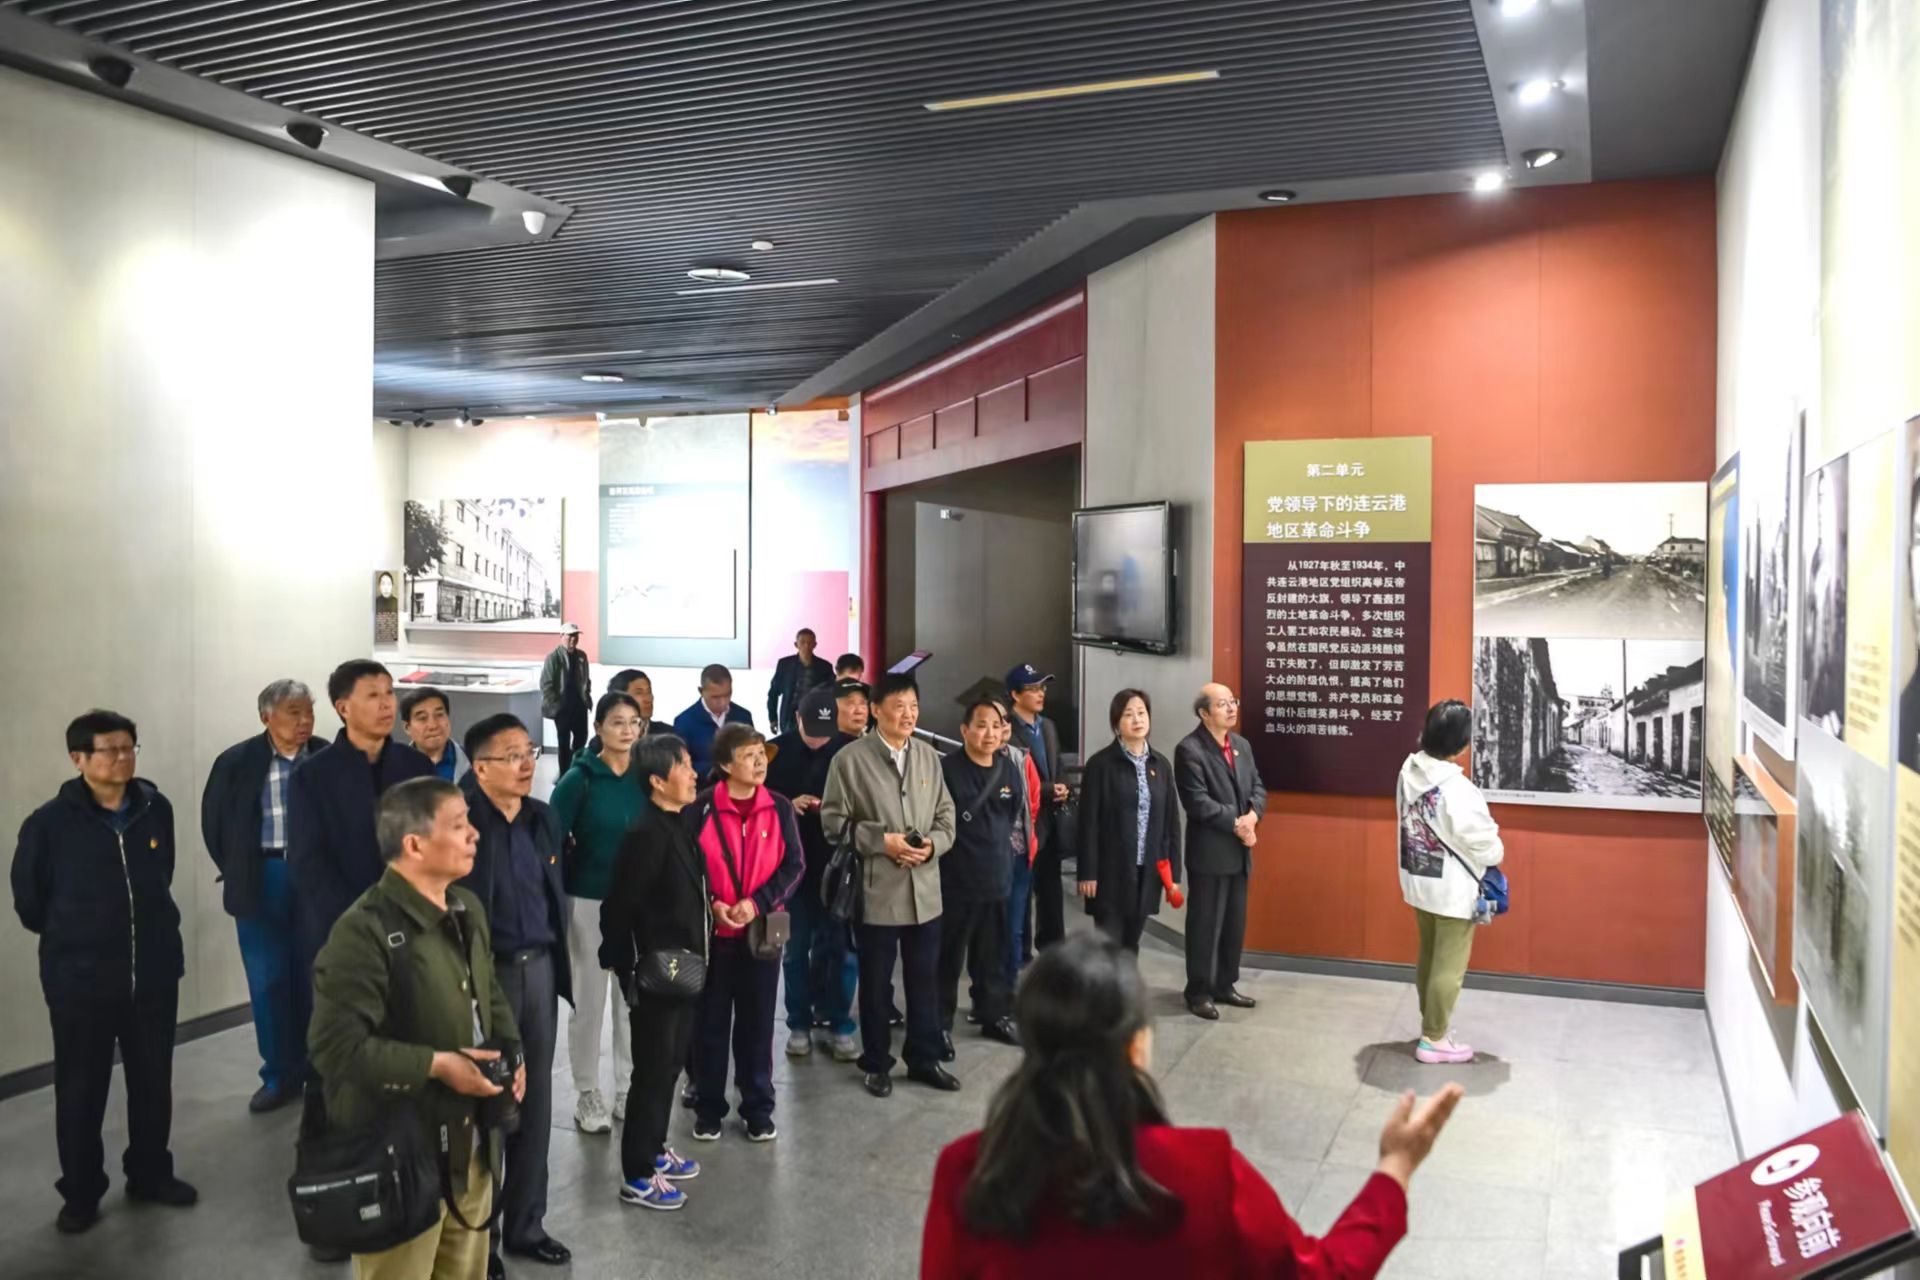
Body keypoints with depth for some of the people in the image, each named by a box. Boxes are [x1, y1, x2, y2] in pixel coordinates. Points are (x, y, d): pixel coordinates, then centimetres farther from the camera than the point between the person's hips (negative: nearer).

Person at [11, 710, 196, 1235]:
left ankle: (150, 1173, 33)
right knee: (81, 1091, 8)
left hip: (154, 974, 3)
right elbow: (29, 900, 0)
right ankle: (80, 1193, 25)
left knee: (153, 1082, 14)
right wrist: (71, 937, 10)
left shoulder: (157, 809, -2)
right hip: (80, 980, -3)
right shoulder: (49, 823, -12)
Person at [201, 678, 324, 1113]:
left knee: (315, 978, 8)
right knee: (268, 981, 7)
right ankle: (280, 1074, 18)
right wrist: (235, 873, 6)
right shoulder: (237, 761, -2)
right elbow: (214, 821, 8)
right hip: (262, 879, 1)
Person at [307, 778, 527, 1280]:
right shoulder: (365, 929, -21)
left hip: (470, 1145, 8)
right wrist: (436, 1064, -24)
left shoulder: (468, 909, 7)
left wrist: (510, 1051, 3)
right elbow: (336, 1045, -26)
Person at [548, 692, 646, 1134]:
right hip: (590, 902, -3)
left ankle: (628, 1088, 24)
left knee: (634, 998, 10)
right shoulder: (579, 779, -9)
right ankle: (587, 1094, 18)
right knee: (589, 1000, 6)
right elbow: (551, 841, -10)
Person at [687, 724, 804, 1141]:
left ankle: (758, 1109, 22)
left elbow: (794, 865, -1)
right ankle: (708, 1108, 22)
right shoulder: (702, 808, -7)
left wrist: (757, 903, -12)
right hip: (712, 931, -1)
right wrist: (711, 904, -15)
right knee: (710, 1021, 8)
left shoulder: (779, 808, -1)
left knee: (758, 1021, 9)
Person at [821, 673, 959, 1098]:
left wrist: (933, 844, -8)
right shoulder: (850, 759, -7)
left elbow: (946, 814, 11)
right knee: (876, 982, 9)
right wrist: (882, 840, -17)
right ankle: (876, 1063, 24)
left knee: (925, 978, 13)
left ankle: (925, 1058, 27)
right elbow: (834, 819, -9)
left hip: (925, 888, 4)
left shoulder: (929, 756, 8)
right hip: (876, 890, -4)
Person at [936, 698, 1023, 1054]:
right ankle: (941, 1025, 14)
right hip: (954, 882, -5)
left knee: (993, 957, 16)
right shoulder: (947, 770, -15)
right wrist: (956, 853, -7)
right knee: (948, 958, 3)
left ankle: (995, 1016, 30)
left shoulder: (1010, 770, 5)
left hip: (997, 880, 5)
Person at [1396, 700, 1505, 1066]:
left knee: (1429, 958, 22)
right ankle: (1434, 1040, 15)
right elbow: (1483, 844, -20)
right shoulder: (1456, 788, -28)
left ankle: (1431, 1023, 36)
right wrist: (1496, 852, 4)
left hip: (1419, 882, 7)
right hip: (1452, 891, -7)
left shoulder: (1410, 772, -5)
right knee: (1449, 967, 6)